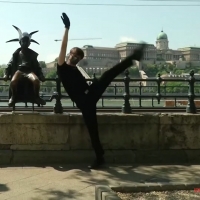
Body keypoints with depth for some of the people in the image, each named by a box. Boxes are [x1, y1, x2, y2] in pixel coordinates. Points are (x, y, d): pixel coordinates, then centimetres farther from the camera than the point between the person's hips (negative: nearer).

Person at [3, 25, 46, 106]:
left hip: (30, 71, 1)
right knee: (13, 81, -35)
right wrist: (6, 74, -4)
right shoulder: (16, 53, 14)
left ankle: (36, 97, -13)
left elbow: (37, 65, 17)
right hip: (19, 70, 0)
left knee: (36, 80, -35)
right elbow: (10, 64, 12)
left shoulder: (32, 53, 17)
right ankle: (13, 97, -7)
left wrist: (41, 75, 1)